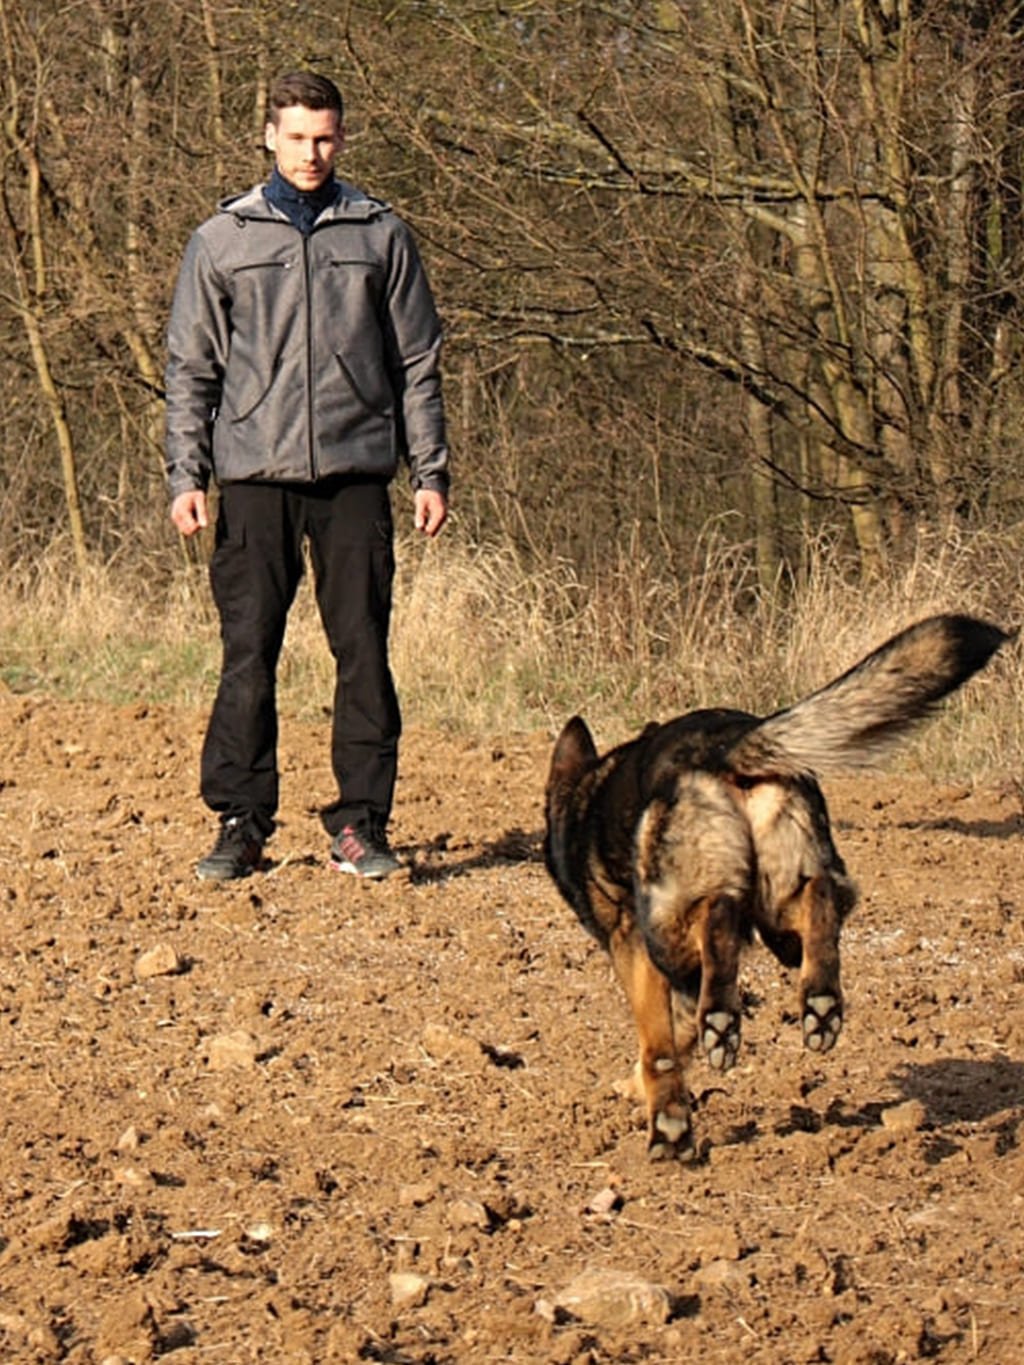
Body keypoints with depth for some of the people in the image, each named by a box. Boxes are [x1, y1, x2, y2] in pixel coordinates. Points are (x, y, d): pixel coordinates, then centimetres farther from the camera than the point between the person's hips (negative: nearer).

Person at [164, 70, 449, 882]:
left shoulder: (381, 236, 9)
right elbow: (191, 367, 9)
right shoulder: (222, 241, 8)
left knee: (364, 653, -1)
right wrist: (187, 476, -1)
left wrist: (431, 472, 4)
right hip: (256, 475, 0)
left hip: (357, 476, 0)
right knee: (248, 656, -2)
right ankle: (241, 824, 4)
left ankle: (362, 823, 5)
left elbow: (418, 363, 10)